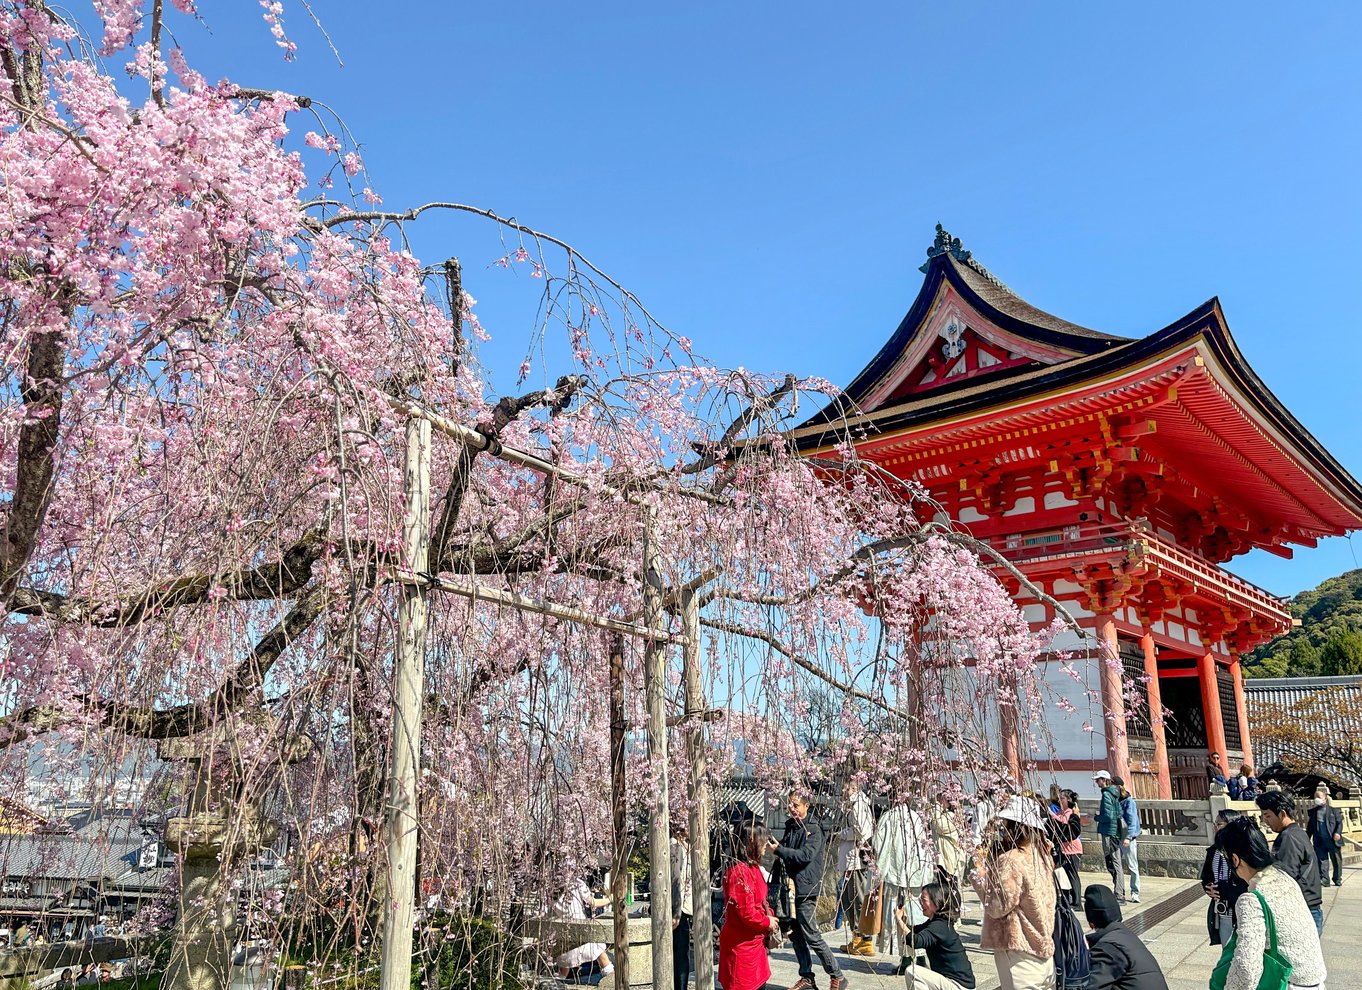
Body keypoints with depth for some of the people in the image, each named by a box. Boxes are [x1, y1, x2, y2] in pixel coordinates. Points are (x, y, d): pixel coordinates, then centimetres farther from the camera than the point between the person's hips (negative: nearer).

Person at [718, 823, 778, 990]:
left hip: (755, 942, 9)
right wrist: (767, 922, -10)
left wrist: (770, 915, 0)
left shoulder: (753, 868, 9)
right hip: (741, 944, -9)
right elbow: (746, 912, -25)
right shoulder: (738, 872, -24)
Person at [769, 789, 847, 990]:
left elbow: (806, 855, -22)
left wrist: (779, 850, -22)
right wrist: (778, 847, 0)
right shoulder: (791, 827, 11)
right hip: (791, 886, 8)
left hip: (806, 887, -8)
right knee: (795, 934, 11)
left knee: (811, 935, -4)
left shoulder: (813, 829, -11)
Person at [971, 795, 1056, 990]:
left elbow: (997, 907, -20)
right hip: (1042, 944, 8)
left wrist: (980, 873, -13)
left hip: (1020, 950, -8)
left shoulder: (1011, 859, -21)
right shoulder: (1038, 853, 5)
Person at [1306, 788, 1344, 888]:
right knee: (1322, 861, -1)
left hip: (1333, 840, -2)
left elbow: (1339, 822, -1)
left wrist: (1338, 833, -18)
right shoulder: (1313, 812, 9)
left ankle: (1338, 880, 22)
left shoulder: (1333, 810, 2)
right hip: (1319, 842, 2)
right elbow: (1310, 827, 12)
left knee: (1336, 860, 8)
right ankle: (1324, 880, 2)